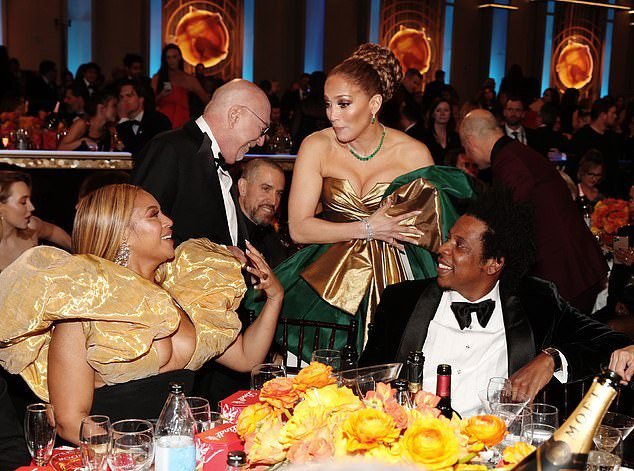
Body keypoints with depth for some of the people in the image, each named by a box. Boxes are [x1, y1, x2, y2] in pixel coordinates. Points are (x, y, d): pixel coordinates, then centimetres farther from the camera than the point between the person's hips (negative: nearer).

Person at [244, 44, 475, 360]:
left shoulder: (414, 153, -4)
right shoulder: (316, 147, -4)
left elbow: (433, 234, 3)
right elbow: (298, 228, -8)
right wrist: (367, 229, -14)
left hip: (393, 280, 0)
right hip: (330, 280, 0)